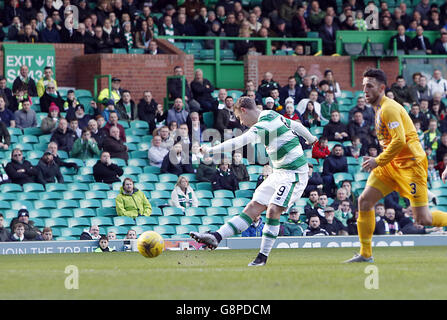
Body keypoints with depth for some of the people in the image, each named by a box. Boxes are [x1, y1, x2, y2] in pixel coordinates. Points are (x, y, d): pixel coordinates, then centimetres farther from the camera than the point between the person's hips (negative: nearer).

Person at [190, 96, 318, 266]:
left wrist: (211, 150, -32)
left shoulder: (265, 123, -19)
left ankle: (263, 257, -12)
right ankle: (216, 237, -11)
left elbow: (240, 141, -30)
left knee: (273, 210, -20)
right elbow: (296, 125, 27)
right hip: (280, 173, 10)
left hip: (293, 173, -10)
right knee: (253, 208, 0)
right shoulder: (271, 116, 11)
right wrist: (310, 139, 46)